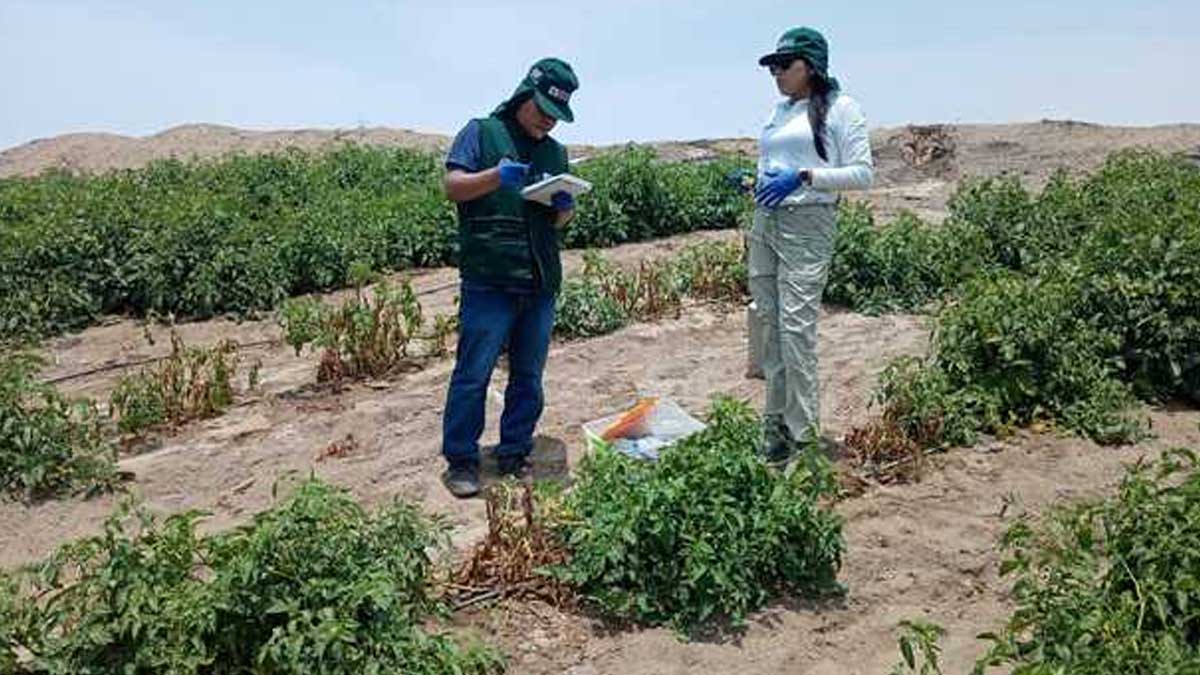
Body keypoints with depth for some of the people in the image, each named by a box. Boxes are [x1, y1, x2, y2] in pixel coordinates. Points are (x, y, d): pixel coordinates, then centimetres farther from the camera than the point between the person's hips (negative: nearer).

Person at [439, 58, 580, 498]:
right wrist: (497, 176, -20)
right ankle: (460, 461, 9)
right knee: (473, 373, -3)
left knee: (529, 377, 10)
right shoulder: (482, 132, 4)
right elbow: (453, 187, -5)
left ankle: (515, 456, 23)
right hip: (489, 280, -5)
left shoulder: (556, 152, 19)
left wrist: (563, 206, -1)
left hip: (541, 283, 6)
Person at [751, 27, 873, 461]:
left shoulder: (841, 108, -1)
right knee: (767, 323, 4)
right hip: (764, 223, 7)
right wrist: (751, 181, 6)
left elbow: (862, 174, -6)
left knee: (796, 324, -13)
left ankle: (802, 434, -5)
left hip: (807, 225, -7)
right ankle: (776, 421, 14)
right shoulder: (779, 111, 19)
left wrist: (804, 176, -17)